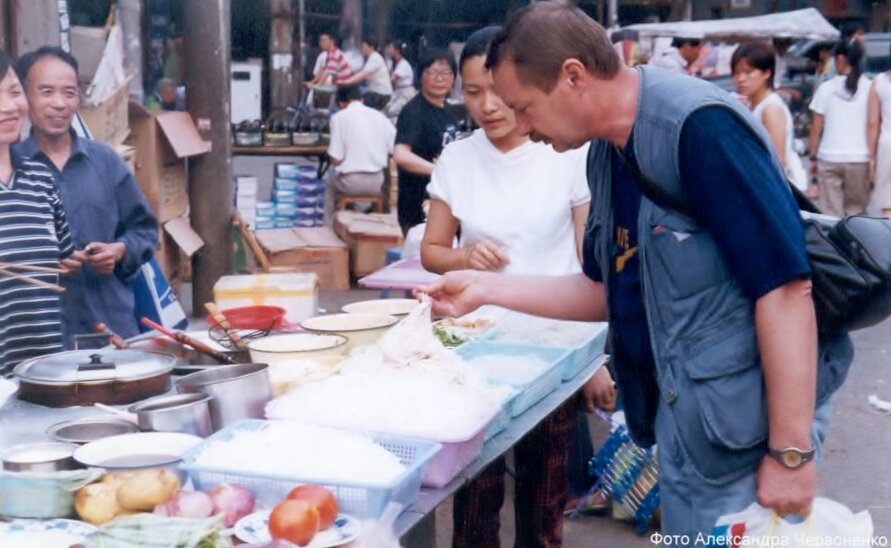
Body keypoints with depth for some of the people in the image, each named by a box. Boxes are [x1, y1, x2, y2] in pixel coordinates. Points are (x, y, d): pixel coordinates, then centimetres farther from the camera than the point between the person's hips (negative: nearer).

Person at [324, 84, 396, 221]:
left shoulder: (339, 117, -7)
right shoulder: (379, 116, 3)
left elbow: (336, 159, -10)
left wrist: (330, 156, 13)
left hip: (350, 182, -3)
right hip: (377, 182, 3)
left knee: (331, 181, 31)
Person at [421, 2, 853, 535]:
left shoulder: (700, 126, -21)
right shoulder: (606, 154, 7)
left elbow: (784, 286, -24)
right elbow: (608, 291, 16)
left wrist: (790, 451, -24)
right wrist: (486, 288, 7)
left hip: (748, 419, -8)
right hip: (680, 413, 8)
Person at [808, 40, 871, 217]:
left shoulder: (826, 88, 0)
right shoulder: (870, 88, -2)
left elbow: (815, 129, 1)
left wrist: (813, 157, 10)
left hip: (829, 158, 0)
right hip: (860, 158, 0)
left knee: (831, 213, 4)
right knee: (856, 211, 11)